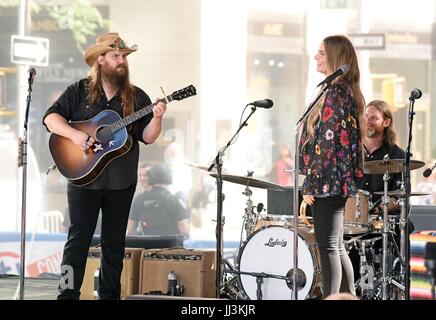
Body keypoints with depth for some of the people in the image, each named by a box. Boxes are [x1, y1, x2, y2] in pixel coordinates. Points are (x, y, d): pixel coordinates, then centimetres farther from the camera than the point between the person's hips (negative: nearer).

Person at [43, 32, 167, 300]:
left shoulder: (137, 97, 5)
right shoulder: (80, 91, 1)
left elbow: (147, 137, 1)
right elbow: (51, 118, -4)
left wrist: (157, 119, -19)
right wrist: (74, 134, -20)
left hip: (122, 182, 2)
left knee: (114, 242, 8)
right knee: (78, 238, -3)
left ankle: (109, 295, 17)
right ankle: (68, 294, -2)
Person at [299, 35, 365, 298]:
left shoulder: (336, 92, -14)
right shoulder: (348, 92, 17)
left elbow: (327, 142, -19)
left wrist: (311, 183, -17)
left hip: (328, 181, -10)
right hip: (338, 183, 10)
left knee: (328, 247, -10)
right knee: (337, 248, 14)